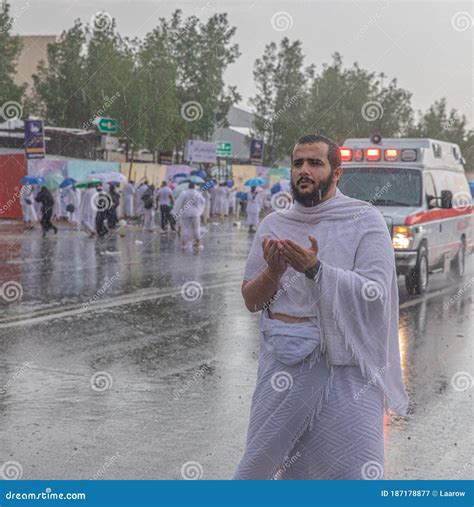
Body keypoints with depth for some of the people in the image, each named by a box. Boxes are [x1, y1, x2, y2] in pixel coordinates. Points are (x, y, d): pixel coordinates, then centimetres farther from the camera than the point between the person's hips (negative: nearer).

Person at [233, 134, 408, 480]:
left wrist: (315, 269, -23)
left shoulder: (365, 221, -2)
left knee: (355, 468, -2)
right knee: (265, 460, 9)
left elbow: (375, 295, -13)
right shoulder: (274, 225, 8)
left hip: (345, 365, -3)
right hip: (283, 361, 3)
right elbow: (251, 300, 7)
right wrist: (273, 272, -13)